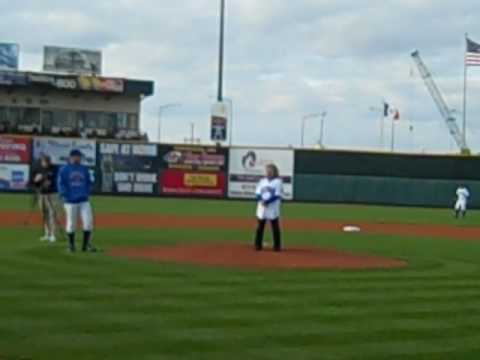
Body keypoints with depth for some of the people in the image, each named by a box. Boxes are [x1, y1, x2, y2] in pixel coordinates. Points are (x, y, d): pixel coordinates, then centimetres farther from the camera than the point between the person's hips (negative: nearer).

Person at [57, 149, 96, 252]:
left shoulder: (85, 169, 12)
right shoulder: (64, 170, 0)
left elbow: (89, 183, 17)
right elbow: (61, 184, -2)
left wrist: (87, 193, 4)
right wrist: (65, 196, -11)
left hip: (84, 201, 3)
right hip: (70, 202, -3)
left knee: (88, 221, -7)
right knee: (71, 224, 3)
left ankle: (86, 244, 1)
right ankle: (71, 245, 16)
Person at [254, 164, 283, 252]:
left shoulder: (278, 181, -2)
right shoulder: (262, 181, 14)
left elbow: (277, 195, -11)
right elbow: (258, 193, 9)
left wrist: (267, 201, -21)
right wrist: (261, 200, -12)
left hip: (273, 207, -5)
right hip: (261, 206, 5)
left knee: (275, 226, -2)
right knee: (260, 226, 5)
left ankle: (277, 246, 4)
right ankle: (258, 245, 10)